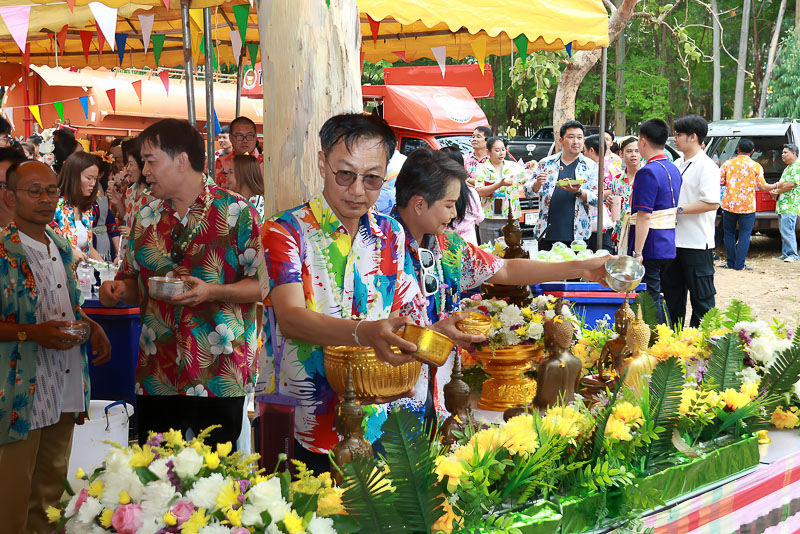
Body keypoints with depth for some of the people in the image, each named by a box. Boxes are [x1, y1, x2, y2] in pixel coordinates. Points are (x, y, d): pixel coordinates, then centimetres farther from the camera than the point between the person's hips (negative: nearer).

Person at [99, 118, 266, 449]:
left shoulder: (236, 213, -5)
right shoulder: (146, 218, 11)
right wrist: (118, 290, -2)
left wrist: (211, 291, -20)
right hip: (156, 377, 5)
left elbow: (263, 283, -7)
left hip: (219, 378, -4)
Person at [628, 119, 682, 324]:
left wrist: (637, 252, -20)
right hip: (668, 247, 9)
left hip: (650, 248, -9)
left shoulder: (648, 172, -17)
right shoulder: (673, 169, 13)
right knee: (657, 298, 17)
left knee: (650, 301, -3)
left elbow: (644, 216, -21)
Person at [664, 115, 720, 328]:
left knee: (701, 295, 0)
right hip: (674, 240, 8)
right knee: (672, 293, 14)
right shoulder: (677, 165, 15)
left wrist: (679, 210, -19)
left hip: (697, 242, -8)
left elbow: (712, 203, -21)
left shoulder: (707, 167, -11)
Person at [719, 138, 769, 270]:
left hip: (729, 205, 2)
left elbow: (719, 182, 2)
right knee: (744, 236, 3)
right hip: (747, 206, -2)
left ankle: (731, 263, 15)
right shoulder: (756, 167, -3)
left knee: (729, 234, 13)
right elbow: (762, 186, -3)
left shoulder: (728, 163, 1)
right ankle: (739, 264, 1)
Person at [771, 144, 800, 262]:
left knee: (787, 230, -14)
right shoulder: (787, 168, 22)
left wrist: (777, 191, -7)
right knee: (784, 231, 11)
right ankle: (785, 253, 15)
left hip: (790, 205, -10)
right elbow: (781, 182, 22)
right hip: (782, 204, 10)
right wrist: (774, 189, 0)